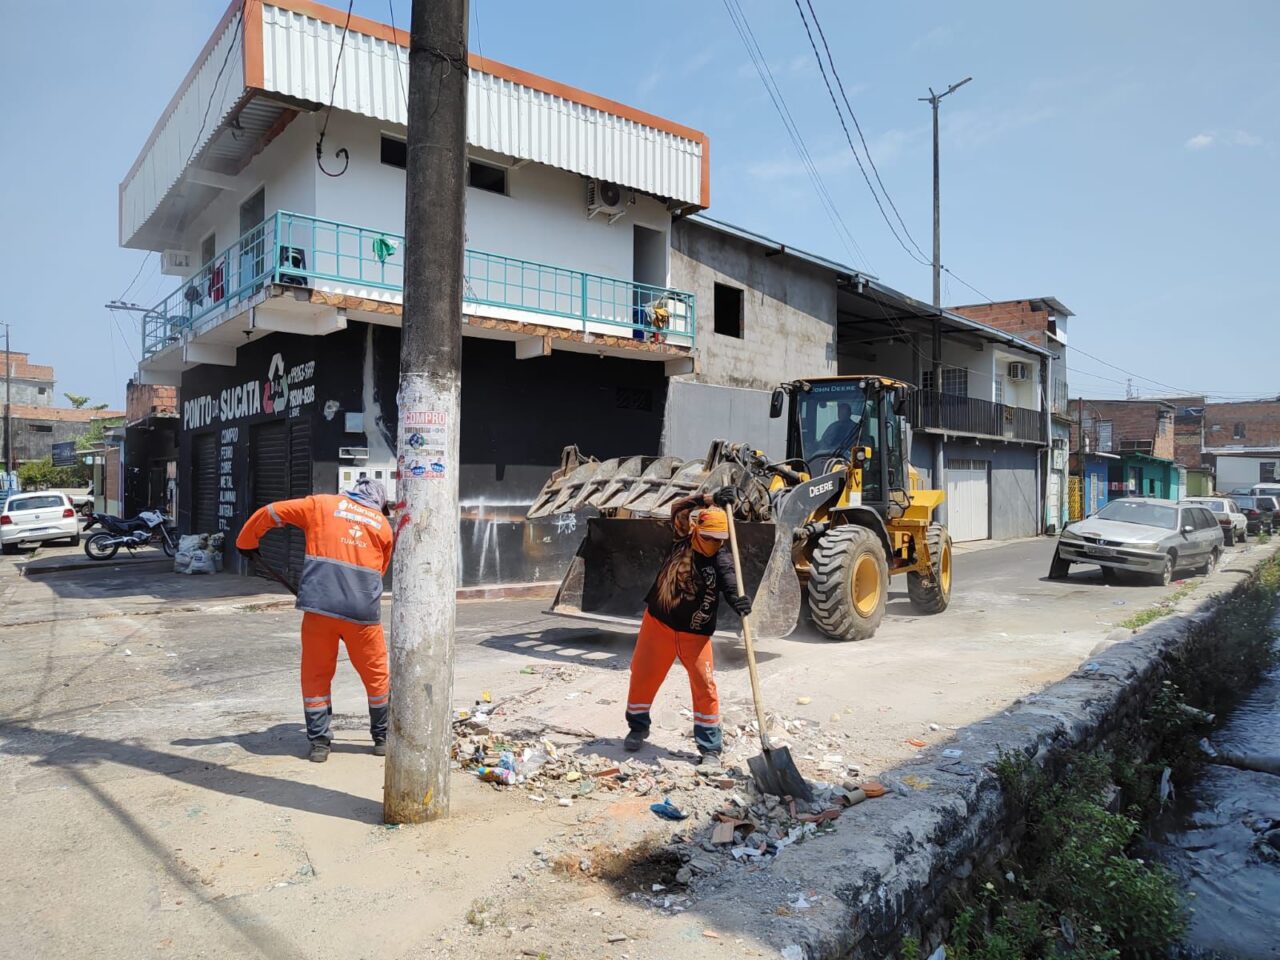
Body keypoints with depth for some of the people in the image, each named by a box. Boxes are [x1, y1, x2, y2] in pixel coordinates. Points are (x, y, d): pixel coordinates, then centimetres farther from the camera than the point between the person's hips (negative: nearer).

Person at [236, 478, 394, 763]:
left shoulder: (322, 504, 12)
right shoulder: (383, 525, 15)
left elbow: (271, 512, 12)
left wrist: (246, 542, 27)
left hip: (320, 605, 0)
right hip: (363, 611, 0)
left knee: (316, 675, 15)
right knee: (376, 675, 15)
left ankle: (319, 742, 17)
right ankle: (383, 737, 25)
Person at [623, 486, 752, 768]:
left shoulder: (721, 557, -9)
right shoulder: (682, 541, -4)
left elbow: (729, 583, -27)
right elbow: (680, 508, -13)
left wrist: (737, 600, -49)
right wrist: (714, 501, -20)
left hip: (696, 633, -1)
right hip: (659, 623, 2)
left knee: (705, 686, -5)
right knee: (643, 677, 10)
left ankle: (709, 748, 9)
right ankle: (638, 728, 35)